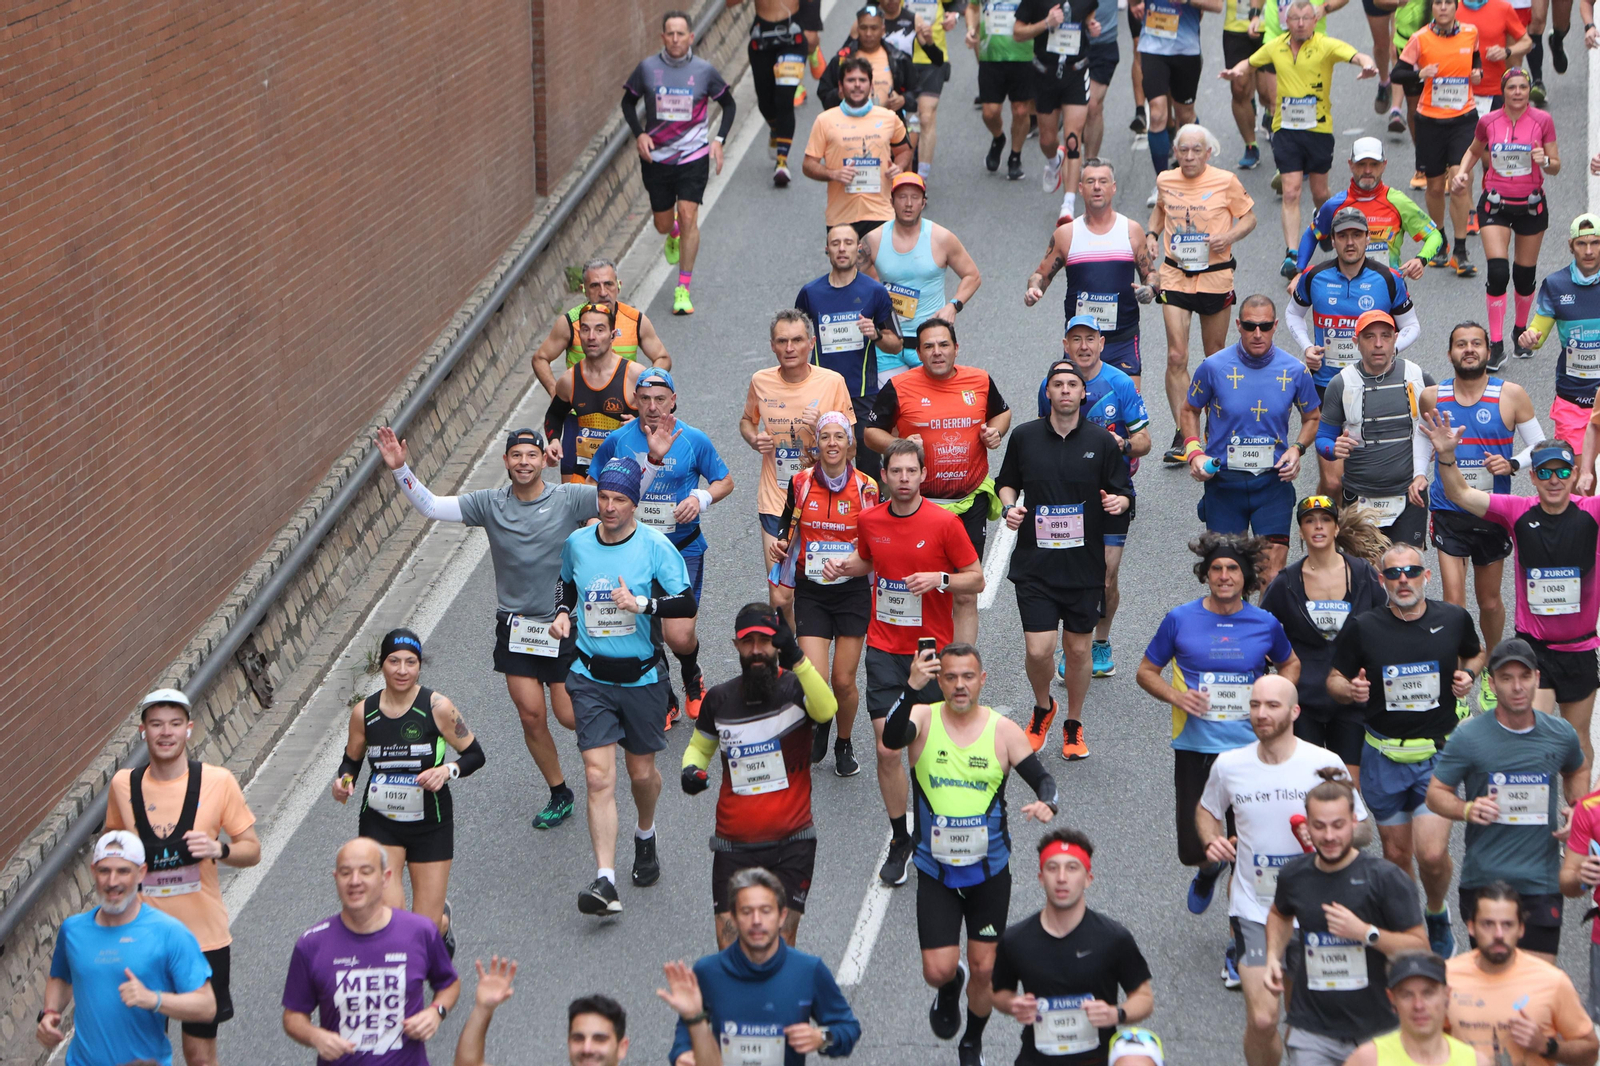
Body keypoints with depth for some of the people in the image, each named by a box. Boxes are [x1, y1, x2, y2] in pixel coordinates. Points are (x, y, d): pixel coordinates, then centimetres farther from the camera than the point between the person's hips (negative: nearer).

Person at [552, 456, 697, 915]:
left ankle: (646, 837, 45)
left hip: (641, 676, -1)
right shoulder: (576, 543, 1)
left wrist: (642, 603, -27)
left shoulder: (654, 545, -9)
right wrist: (562, 613, 3)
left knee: (642, 771, 12)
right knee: (599, 776, -10)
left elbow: (688, 604, -15)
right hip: (591, 677, 1)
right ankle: (605, 880, -15)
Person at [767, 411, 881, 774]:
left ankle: (844, 745, 27)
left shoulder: (866, 487, -3)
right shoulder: (800, 483, 0)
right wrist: (781, 546, -7)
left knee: (844, 681, 1)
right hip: (811, 592, 1)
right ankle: (820, 723, 25)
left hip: (853, 591, -1)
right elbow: (789, 530, 13)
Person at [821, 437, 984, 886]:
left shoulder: (944, 522, -9)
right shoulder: (870, 520, 1)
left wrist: (939, 579, -21)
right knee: (887, 750, -4)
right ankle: (900, 839, 11)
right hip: (884, 650, 2)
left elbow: (977, 580, -3)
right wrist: (843, 566, 1)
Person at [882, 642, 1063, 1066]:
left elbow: (1042, 778, -7)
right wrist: (911, 688, -48)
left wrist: (1047, 803, -31)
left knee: (984, 970, 8)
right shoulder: (924, 719, -10)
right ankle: (951, 987, 32)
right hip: (935, 871, -1)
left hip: (989, 871, 1)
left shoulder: (1003, 730, -7)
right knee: (938, 971, -6)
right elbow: (891, 739, -31)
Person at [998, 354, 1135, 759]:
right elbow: (1006, 482, 16)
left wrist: (1117, 502, -18)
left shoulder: (1102, 441, -1)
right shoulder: (1024, 437, 1)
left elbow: (1124, 494, 5)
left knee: (1078, 649, 8)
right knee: (1038, 650, -8)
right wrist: (1009, 506, -4)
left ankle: (1073, 725, 29)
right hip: (1034, 563, 0)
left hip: (1084, 565, 0)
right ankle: (1042, 708, 23)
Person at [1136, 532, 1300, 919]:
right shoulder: (1179, 620, -3)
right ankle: (1208, 871, 38)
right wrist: (1175, 696, -12)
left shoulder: (1265, 624, 1)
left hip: (1249, 748, 1)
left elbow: (1290, 664, 20)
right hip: (1195, 747, 0)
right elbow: (1146, 672, 8)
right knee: (1193, 849, 0)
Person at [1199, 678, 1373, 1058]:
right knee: (1262, 1020, -12)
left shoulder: (1326, 765, -7)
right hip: (1252, 908, 0)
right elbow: (1206, 810, 18)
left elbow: (1363, 829, 1)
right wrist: (1212, 840, -3)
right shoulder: (1229, 766, -2)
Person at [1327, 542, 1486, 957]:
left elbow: (1475, 654, 19)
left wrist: (1469, 674, -3)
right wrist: (1350, 689, -18)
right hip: (1383, 757, 1)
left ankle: (1437, 913, 20)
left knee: (1432, 855, -11)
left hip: (1439, 755, -1)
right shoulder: (1362, 628, -6)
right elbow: (1334, 679, 5)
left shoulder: (1453, 619, -2)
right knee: (1396, 854, 10)